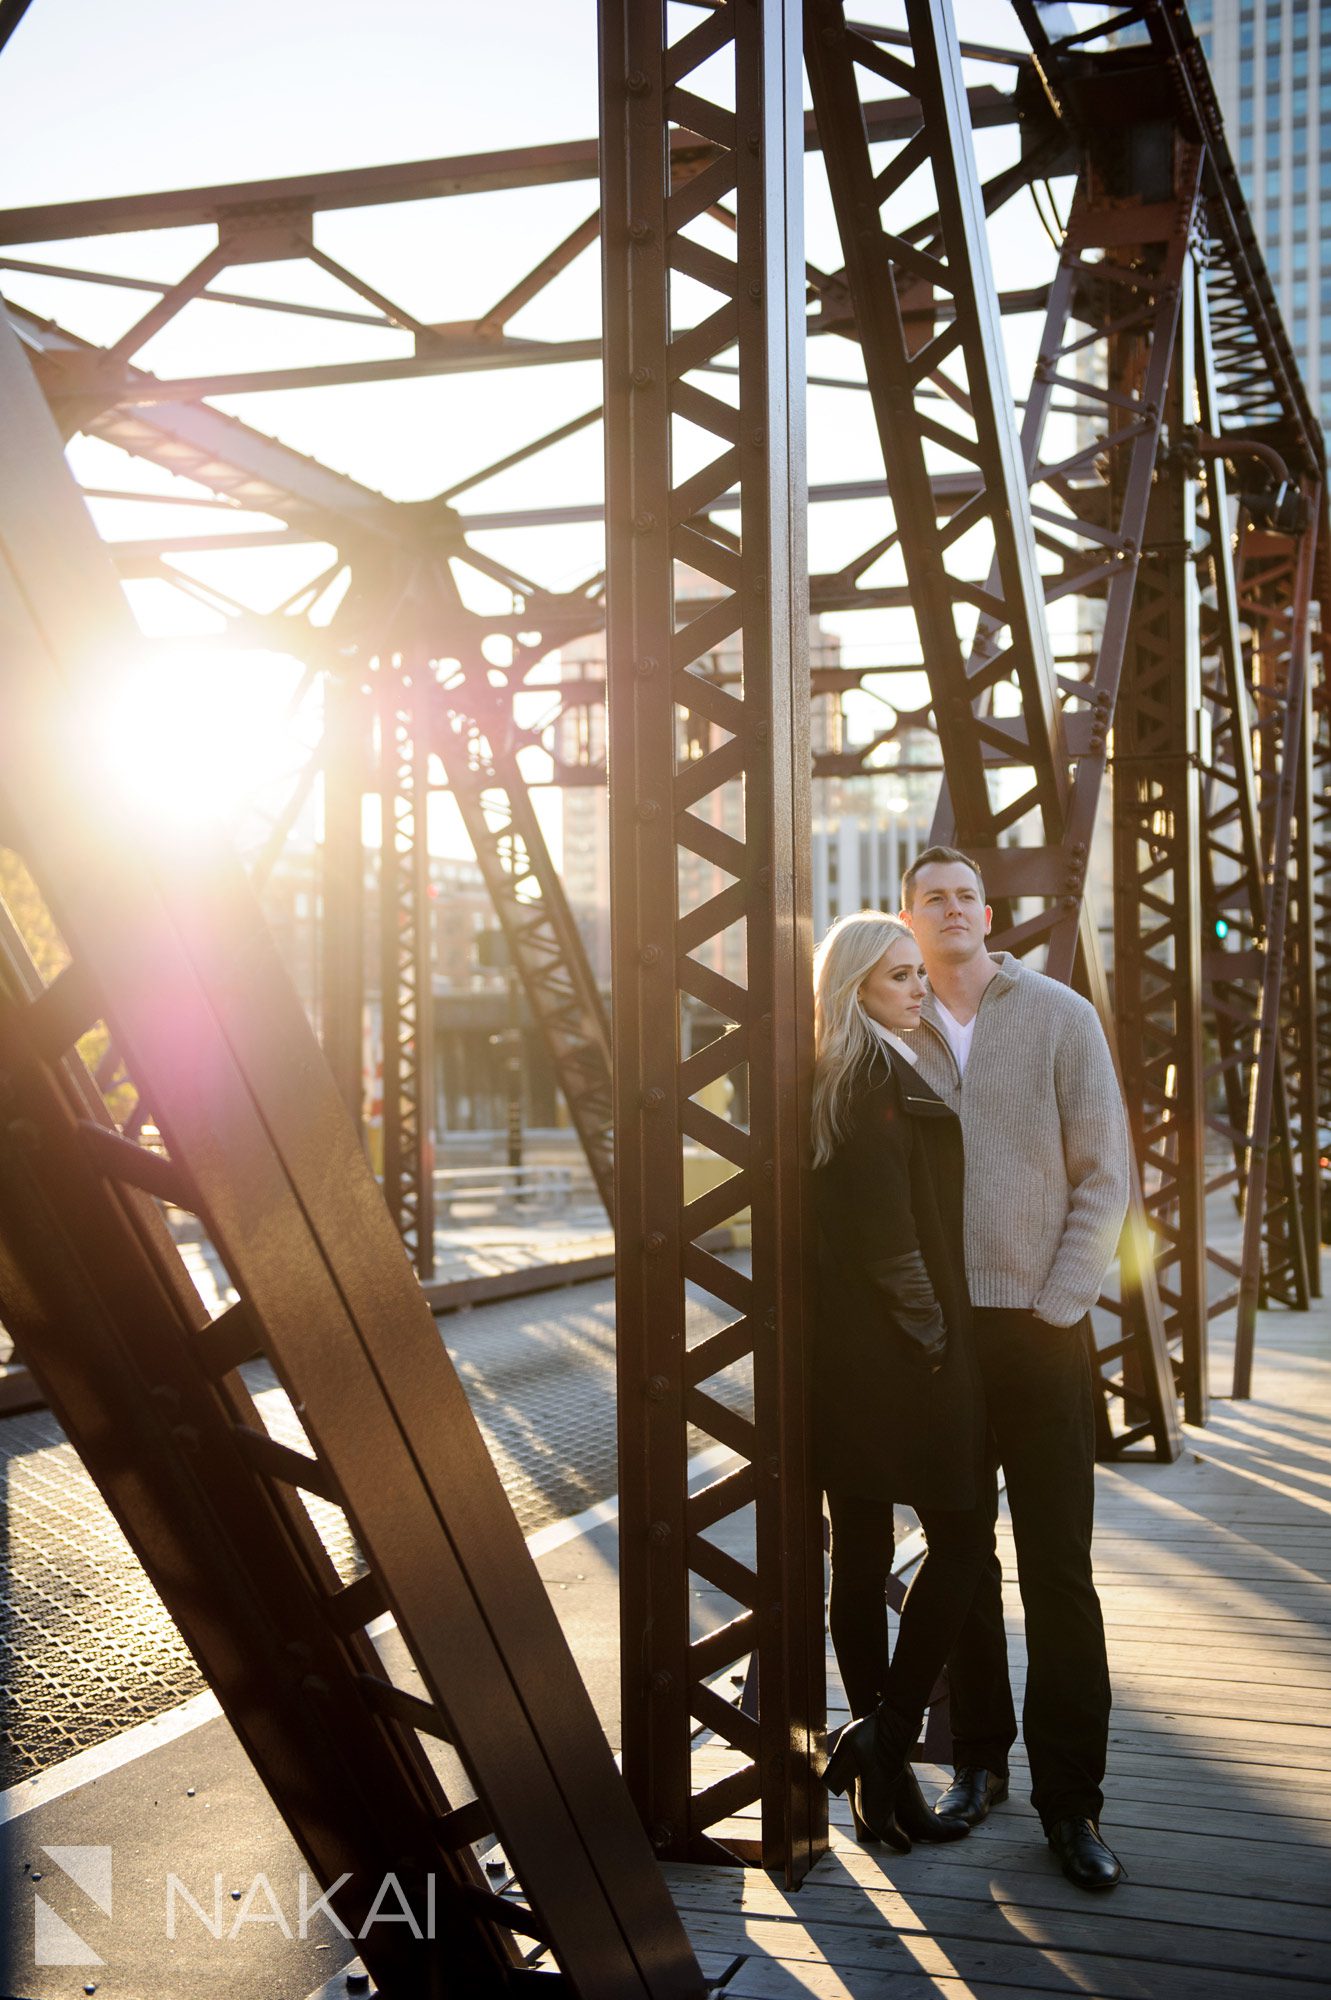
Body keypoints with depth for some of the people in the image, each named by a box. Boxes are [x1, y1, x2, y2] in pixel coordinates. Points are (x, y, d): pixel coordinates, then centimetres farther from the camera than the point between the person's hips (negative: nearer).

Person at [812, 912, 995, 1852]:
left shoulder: (834, 1078, 15)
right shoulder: (881, 1078, -14)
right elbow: (887, 1227, -19)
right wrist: (928, 1332, -11)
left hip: (844, 1347, 9)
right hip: (895, 1344, -9)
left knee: (861, 1551, 10)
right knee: (963, 1532, 0)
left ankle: (881, 1771, 19)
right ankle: (887, 1735, -2)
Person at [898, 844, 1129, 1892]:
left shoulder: (1059, 1016, 1)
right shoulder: (890, 1030, 6)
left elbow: (1104, 1175, -1)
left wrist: (1060, 1306, -8)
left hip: (1039, 1325, -2)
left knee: (1059, 1565, 0)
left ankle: (1070, 1794, 8)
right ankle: (977, 1757, 23)